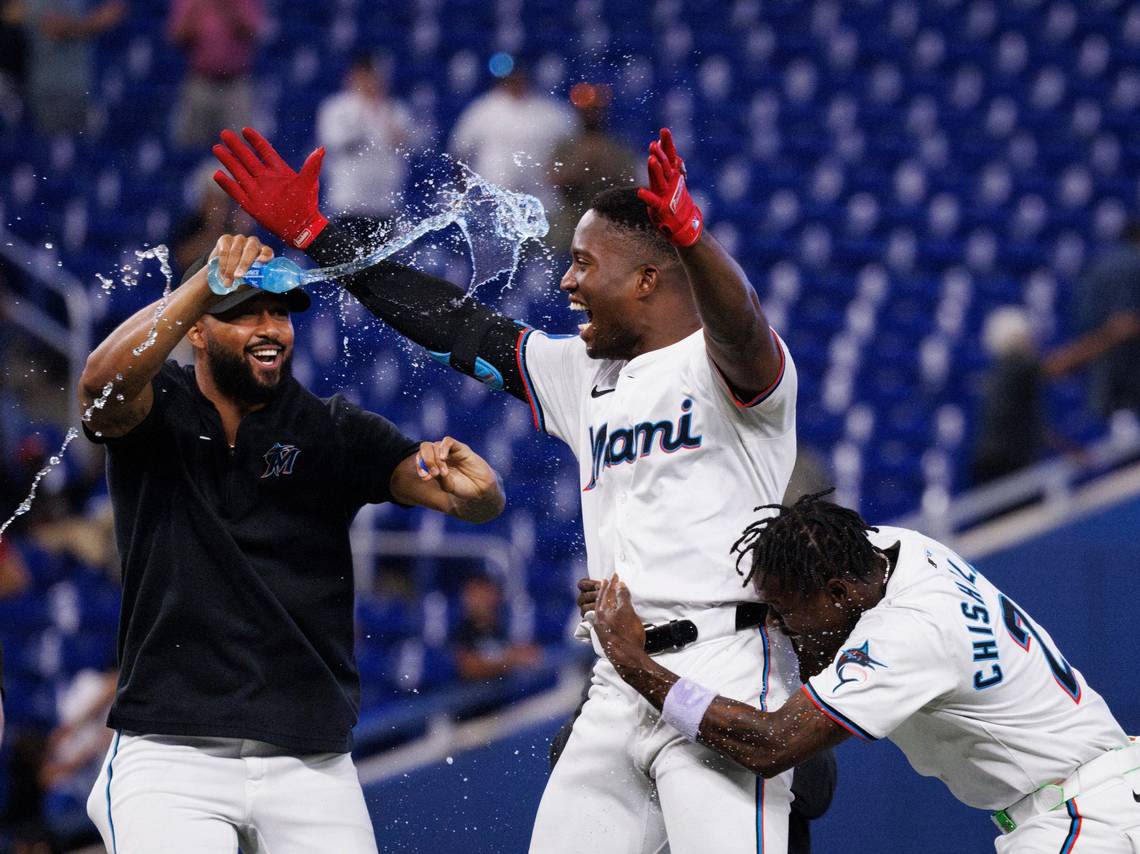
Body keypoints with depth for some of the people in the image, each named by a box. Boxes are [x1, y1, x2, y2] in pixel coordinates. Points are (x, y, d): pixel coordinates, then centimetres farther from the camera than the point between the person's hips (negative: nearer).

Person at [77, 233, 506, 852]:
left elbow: (481, 503, -4)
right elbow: (103, 382, -21)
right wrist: (208, 280, -28)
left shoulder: (335, 433, 6)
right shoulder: (154, 413, 3)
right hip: (172, 751, -2)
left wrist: (472, 490, -28)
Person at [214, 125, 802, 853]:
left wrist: (690, 237, -47)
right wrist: (313, 235, 19)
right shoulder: (586, 374, 19)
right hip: (619, 683, 8)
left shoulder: (726, 364, -4)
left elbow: (742, 328, -27)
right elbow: (454, 324, 21)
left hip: (725, 665, -8)